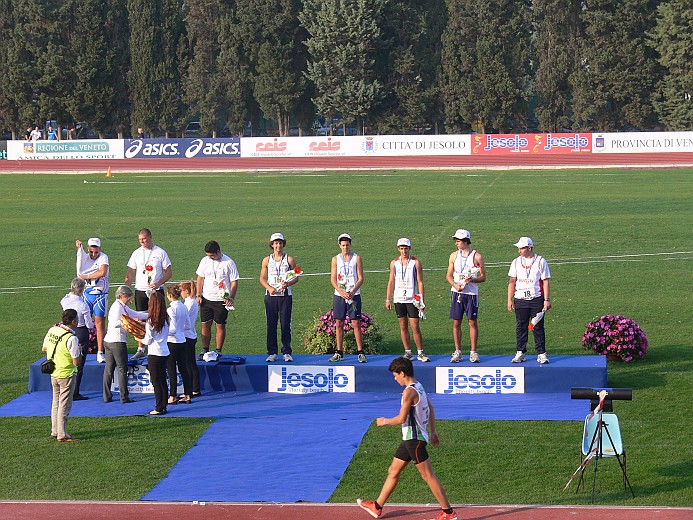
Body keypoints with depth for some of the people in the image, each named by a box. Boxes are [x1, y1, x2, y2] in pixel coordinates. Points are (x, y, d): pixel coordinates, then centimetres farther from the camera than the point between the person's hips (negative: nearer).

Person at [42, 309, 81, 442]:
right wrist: (78, 352, -2)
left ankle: (55, 431, 27)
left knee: (56, 402, 20)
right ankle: (62, 435, 4)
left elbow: (44, 349, 12)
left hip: (54, 373, 7)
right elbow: (76, 362, -20)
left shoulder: (52, 330, -2)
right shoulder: (71, 339, -23)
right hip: (66, 374, -7)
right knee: (64, 405, 1)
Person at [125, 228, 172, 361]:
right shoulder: (136, 253, 8)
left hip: (156, 291, -3)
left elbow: (169, 272, 0)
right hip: (140, 291, 3)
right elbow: (130, 274, 10)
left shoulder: (160, 253, 0)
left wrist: (158, 283, -15)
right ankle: (140, 349, 8)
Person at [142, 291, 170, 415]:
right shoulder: (166, 319, 2)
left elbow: (147, 341, -10)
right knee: (163, 381, 13)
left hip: (154, 355, -7)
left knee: (156, 382, 0)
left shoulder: (151, 321, -16)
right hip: (165, 353, 7)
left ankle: (159, 408, 2)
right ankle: (163, 406, 17)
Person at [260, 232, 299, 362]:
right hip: (270, 296, 1)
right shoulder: (267, 260, 10)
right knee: (271, 324, 0)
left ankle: (287, 352, 3)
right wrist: (269, 288, -7)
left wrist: (288, 283, -15)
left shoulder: (289, 259, 5)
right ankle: (272, 353, 5)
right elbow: (262, 278, 11)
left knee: (286, 324, -2)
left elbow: (296, 277, 5)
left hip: (285, 295, -1)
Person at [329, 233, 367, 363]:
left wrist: (352, 292, -15)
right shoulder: (335, 259, 7)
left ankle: (360, 353, -3)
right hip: (339, 295, 2)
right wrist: (341, 292, -13)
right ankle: (339, 353, 10)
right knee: (339, 324, 4)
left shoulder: (357, 258, 2)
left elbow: (360, 278, -1)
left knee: (356, 324, -5)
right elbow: (333, 279, 3)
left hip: (353, 295, -2)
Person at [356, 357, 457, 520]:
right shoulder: (419, 387, 11)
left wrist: (384, 421, -4)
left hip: (414, 439, -10)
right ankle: (377, 507, 24)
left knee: (428, 475, -5)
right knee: (393, 471, 16)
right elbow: (431, 409, 21)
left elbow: (401, 419, -21)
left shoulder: (409, 391, -19)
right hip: (410, 439, 10)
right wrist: (432, 432, 27)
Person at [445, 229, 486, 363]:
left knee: (472, 322, -1)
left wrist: (472, 279, -19)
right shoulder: (454, 256, 9)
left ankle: (473, 352, 6)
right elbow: (449, 275, 12)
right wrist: (455, 284, -8)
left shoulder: (477, 256, -2)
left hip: (471, 293, -3)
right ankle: (457, 352, 9)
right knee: (456, 322, 2)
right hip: (457, 292, 3)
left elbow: (483, 277, 0)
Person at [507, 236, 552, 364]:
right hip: (520, 299, 3)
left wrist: (547, 299, -6)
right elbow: (512, 282, 10)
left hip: (537, 299, -3)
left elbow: (545, 282, 0)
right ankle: (520, 353, 11)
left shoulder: (541, 261, -1)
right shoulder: (516, 262, 8)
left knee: (538, 327, -1)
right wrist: (509, 300, 5)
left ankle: (541, 354, 4)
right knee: (520, 327, 4)